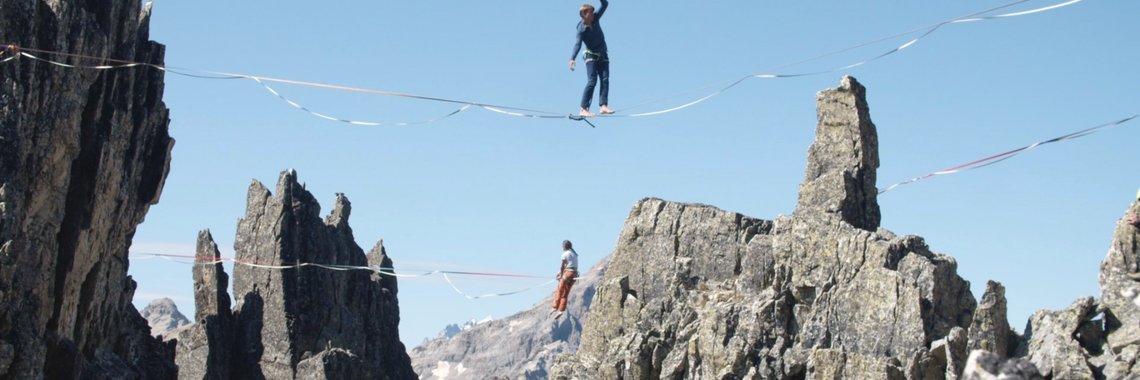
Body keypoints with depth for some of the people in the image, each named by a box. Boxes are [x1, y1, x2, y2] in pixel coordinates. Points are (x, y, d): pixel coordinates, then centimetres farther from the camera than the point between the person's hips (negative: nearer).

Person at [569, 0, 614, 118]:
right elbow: (578, 44, -31)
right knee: (592, 81, -16)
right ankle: (584, 109, -17)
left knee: (605, 80, -8)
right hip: (591, 56, -6)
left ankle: (603, 106, -16)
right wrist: (572, 58, -45)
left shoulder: (595, 19, -2)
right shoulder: (581, 29, -18)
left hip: (603, 55, 6)